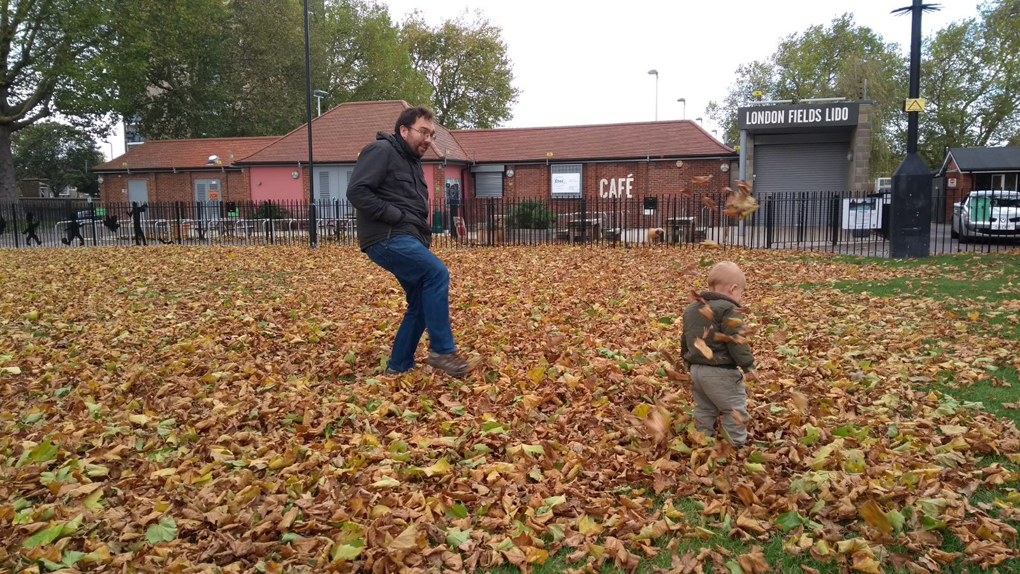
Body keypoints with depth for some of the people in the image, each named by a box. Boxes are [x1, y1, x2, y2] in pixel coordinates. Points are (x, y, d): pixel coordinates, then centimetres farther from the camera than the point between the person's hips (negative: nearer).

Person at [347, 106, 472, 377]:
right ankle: (442, 351, -19)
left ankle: (398, 367, 19)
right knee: (437, 273, -26)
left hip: (408, 240, 10)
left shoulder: (412, 162, 23)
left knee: (421, 305, 9)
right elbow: (356, 192, -16)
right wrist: (397, 217, -17)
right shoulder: (381, 150, -6)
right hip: (388, 238, -10)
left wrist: (423, 235, 10)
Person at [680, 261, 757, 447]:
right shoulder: (728, 310, -14)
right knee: (735, 410, 5)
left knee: (703, 410, 18)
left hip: (696, 369, 8)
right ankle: (735, 446, 10)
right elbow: (737, 341, -20)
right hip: (720, 372, -8)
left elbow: (685, 341, 20)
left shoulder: (691, 309, 13)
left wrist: (690, 363, 30)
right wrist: (748, 365, -12)